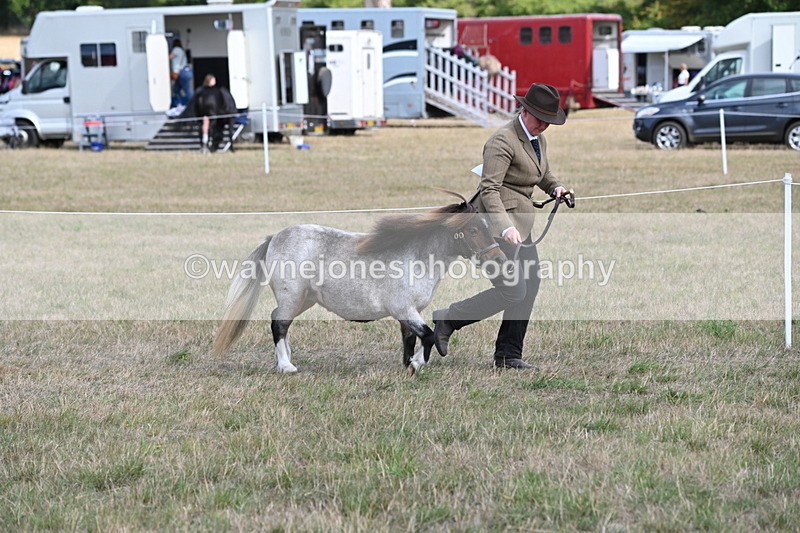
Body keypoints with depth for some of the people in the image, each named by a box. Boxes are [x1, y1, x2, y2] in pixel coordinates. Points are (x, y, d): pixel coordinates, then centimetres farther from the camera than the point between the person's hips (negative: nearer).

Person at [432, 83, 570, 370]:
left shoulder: (539, 140, 14)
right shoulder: (503, 141, -16)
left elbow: (543, 174, 33)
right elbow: (489, 189, -22)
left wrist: (555, 187, 10)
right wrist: (504, 227, -34)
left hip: (520, 224, 10)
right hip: (494, 225, -9)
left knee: (529, 288, 5)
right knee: (513, 291, -14)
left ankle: (508, 355, 13)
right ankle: (448, 319, 0)